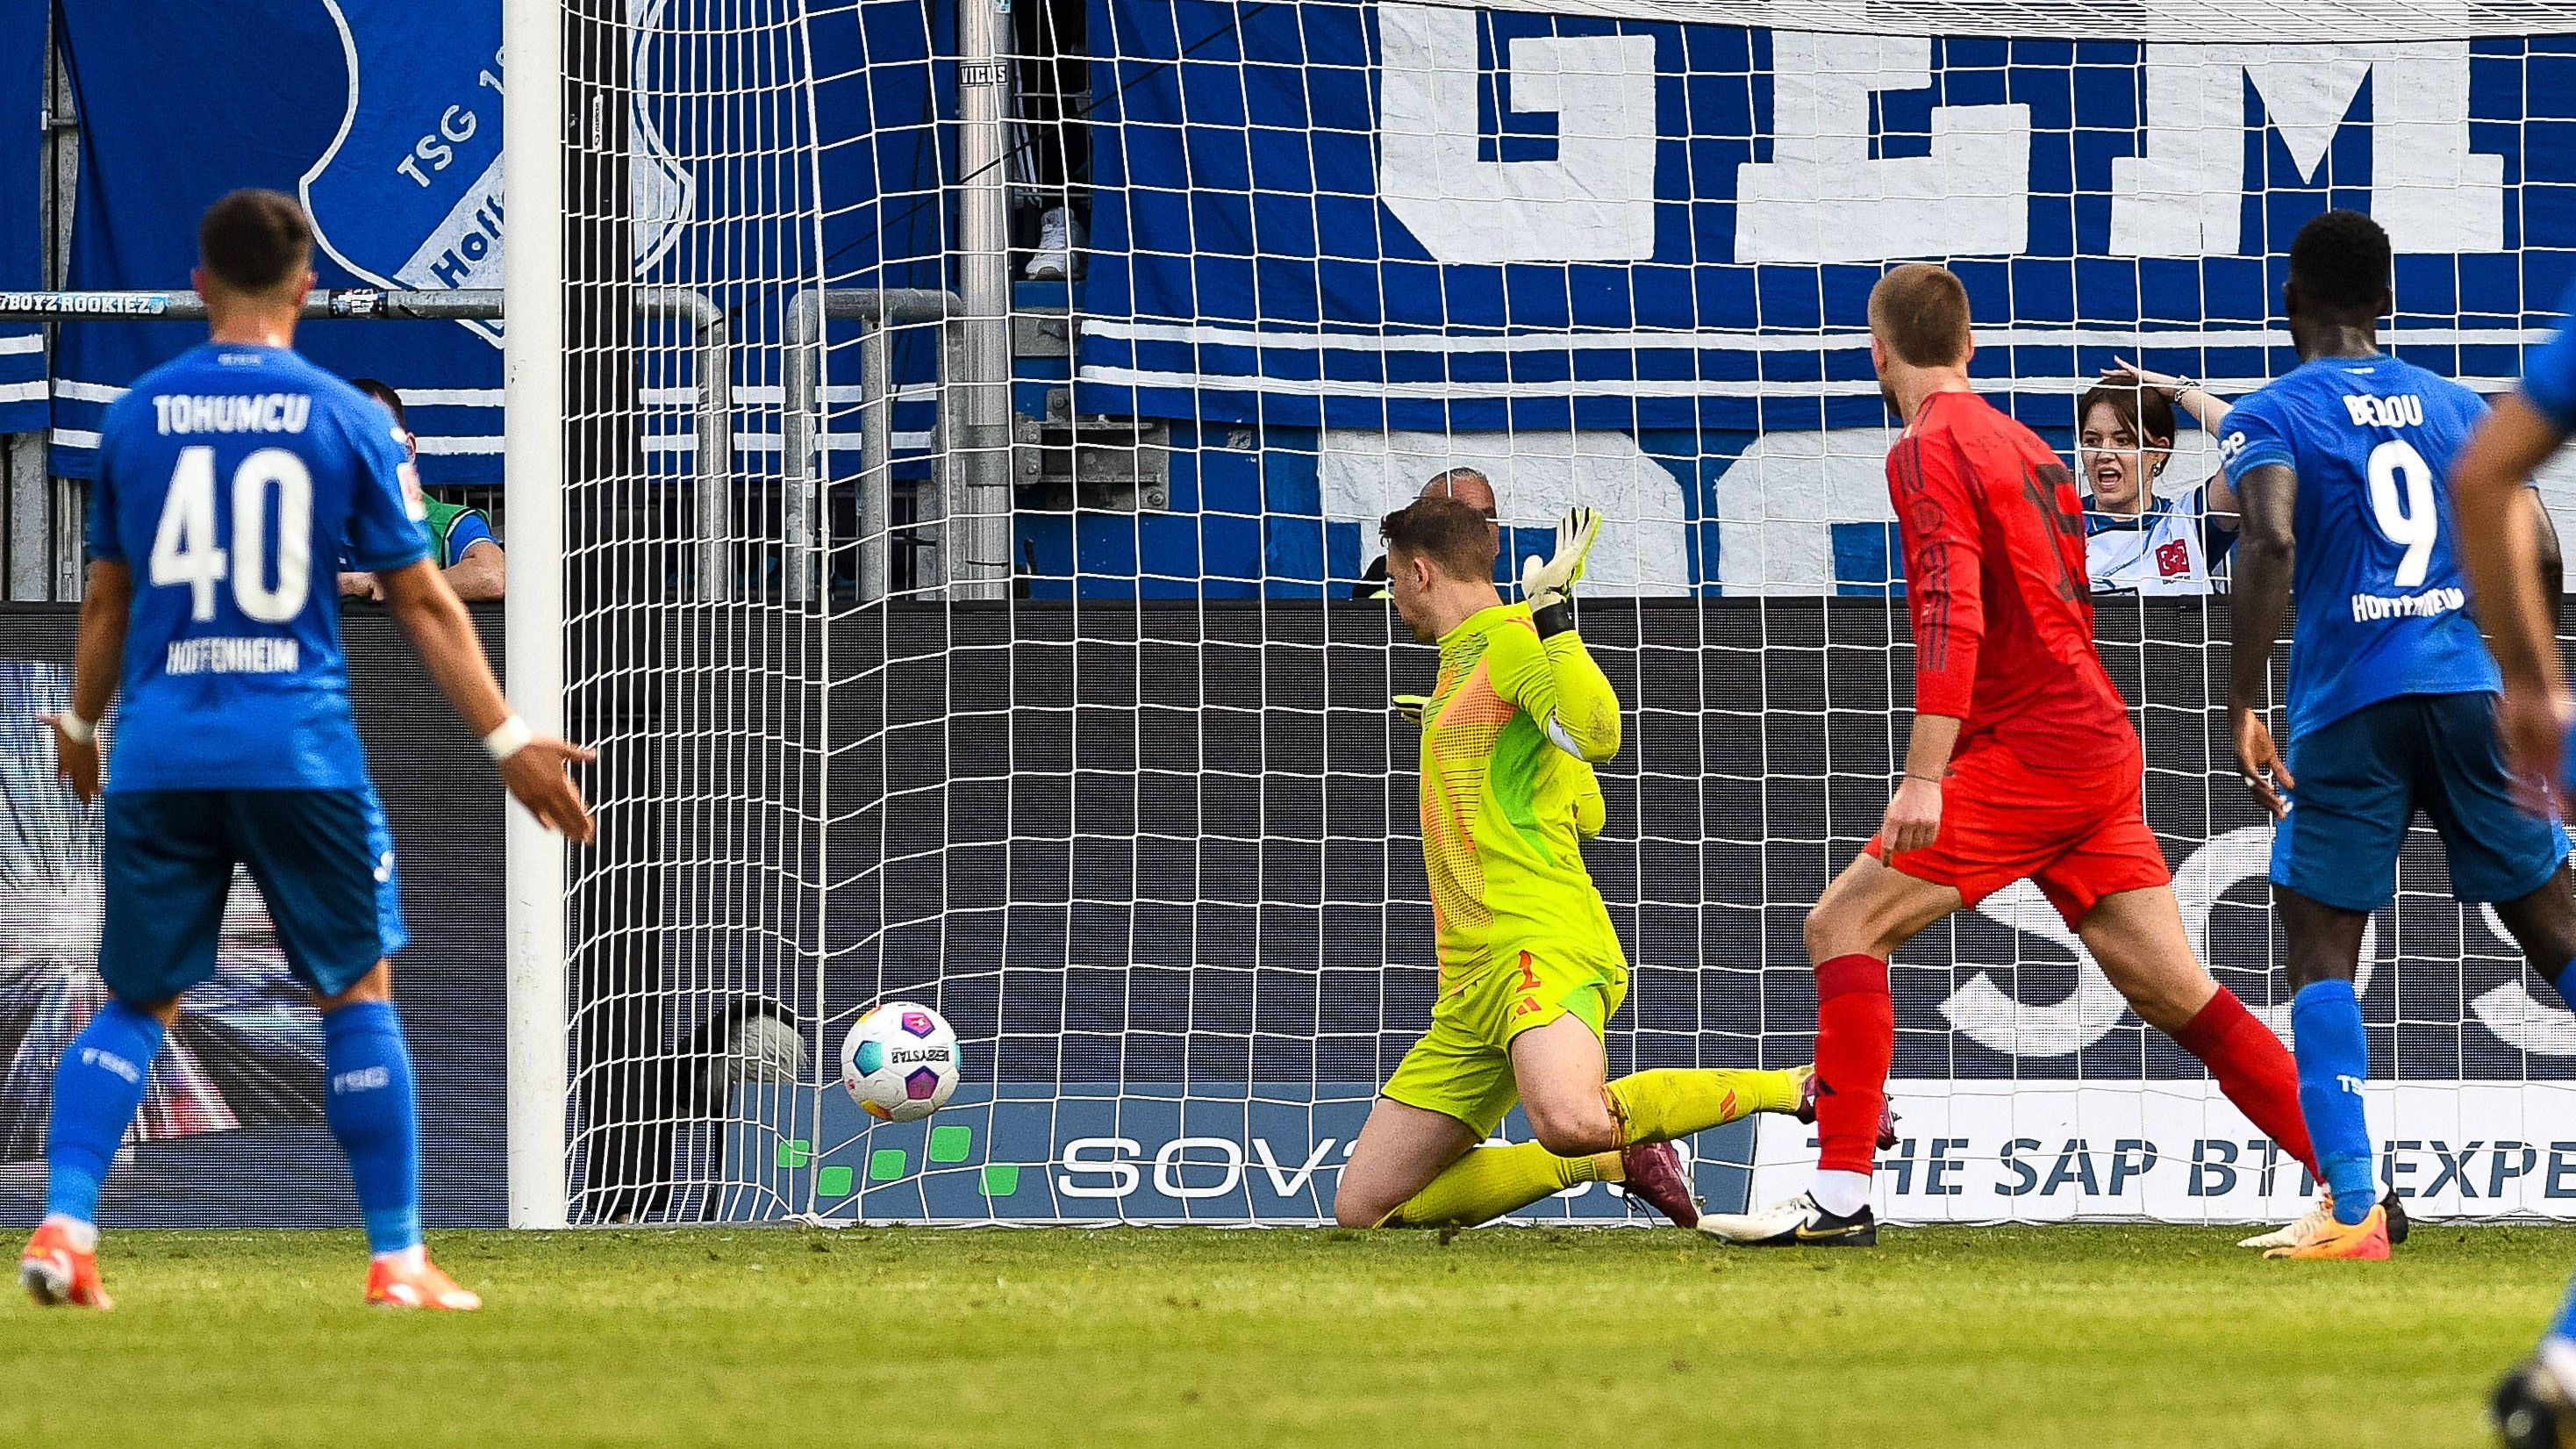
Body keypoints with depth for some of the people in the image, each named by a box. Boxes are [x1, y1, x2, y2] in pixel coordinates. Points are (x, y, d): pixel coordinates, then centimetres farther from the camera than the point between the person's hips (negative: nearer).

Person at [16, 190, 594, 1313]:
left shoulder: (136, 417, 6)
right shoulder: (345, 419, -1)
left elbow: (107, 599, 15)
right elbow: (422, 601, 1)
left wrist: (82, 723, 31)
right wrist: (509, 741, 7)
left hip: (161, 749, 2)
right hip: (300, 745, -2)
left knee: (135, 1003, 10)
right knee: (358, 992, 10)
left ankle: (64, 1224, -7)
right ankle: (397, 1259, 8)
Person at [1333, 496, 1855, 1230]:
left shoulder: (1509, 638, -1)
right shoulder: (1467, 655, 26)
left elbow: (1598, 734, -22)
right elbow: (1588, 816, 31)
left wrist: (1552, 612, -17)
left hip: (1541, 948, -10)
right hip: (1469, 990, 10)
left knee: (1568, 1121, -41)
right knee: (1364, 1210, 2)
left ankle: (1791, 1088, -15)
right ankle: (1618, 1157, 10)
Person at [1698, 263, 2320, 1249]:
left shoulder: (1929, 450, -7)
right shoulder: (2022, 445, 21)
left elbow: (1952, 613, -19)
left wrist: (1924, 778, -25)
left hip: (2032, 748, -8)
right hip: (2101, 740, 9)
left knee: (1846, 924, -7)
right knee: (2178, 994, 9)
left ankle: (1841, 1195, -15)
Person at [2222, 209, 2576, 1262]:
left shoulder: (2270, 418, 1)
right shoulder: (2459, 409, 15)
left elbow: (2272, 545, -16)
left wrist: (2243, 708, -13)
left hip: (2350, 702, -4)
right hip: (2471, 687, 4)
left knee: (2321, 948, 3)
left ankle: (2353, 1209, -11)